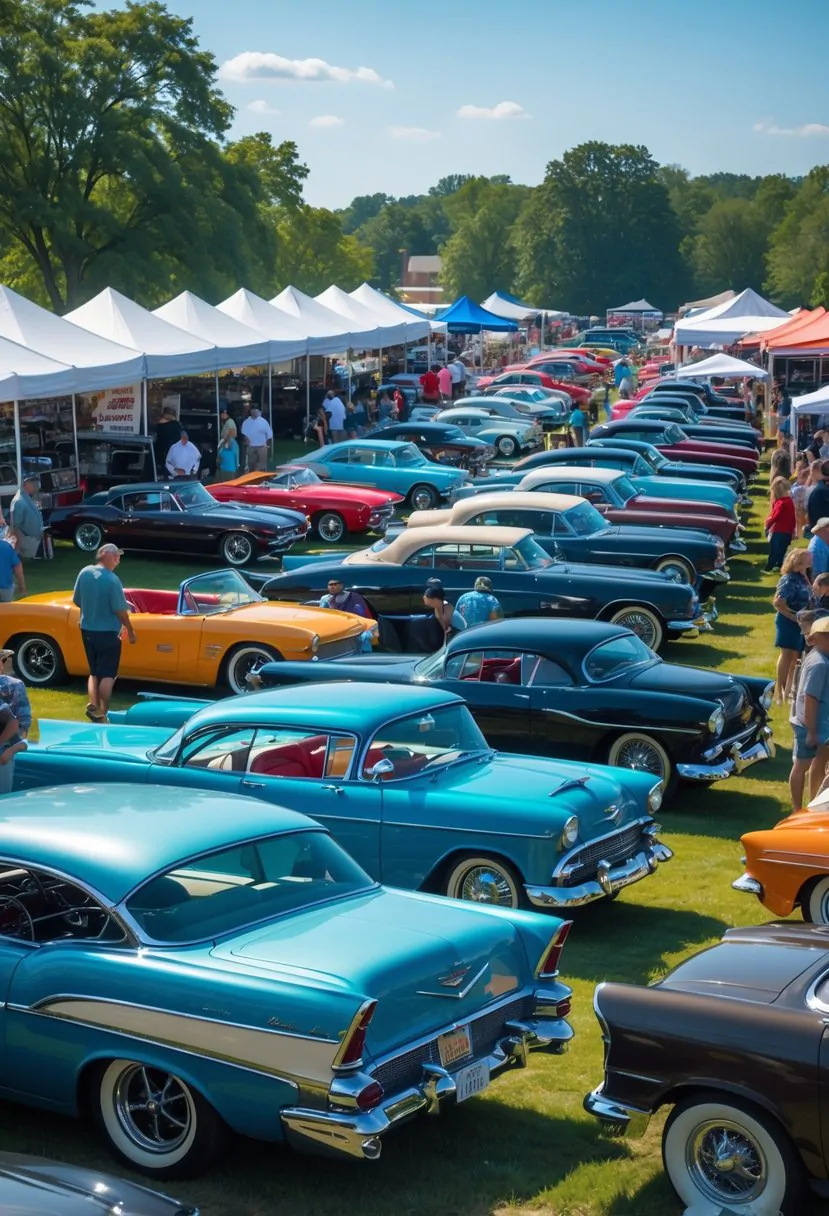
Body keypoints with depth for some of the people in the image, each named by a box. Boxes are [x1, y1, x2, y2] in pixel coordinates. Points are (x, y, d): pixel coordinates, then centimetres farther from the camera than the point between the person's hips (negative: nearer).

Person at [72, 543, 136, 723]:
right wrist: (130, 631, -3)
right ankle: (103, 714, 5)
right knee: (108, 675, 5)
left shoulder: (84, 573, -4)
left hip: (86, 631, 6)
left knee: (94, 672, 18)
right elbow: (120, 611, -17)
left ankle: (93, 705, 6)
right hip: (107, 633, -6)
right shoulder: (112, 580, -21)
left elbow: (76, 601, 5)